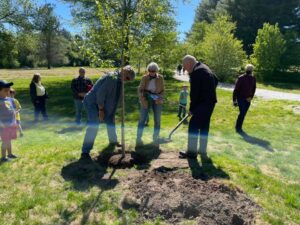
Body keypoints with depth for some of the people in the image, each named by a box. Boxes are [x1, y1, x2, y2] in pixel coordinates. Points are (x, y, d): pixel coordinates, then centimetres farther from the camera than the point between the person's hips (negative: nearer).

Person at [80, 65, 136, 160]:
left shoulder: (118, 80, 6)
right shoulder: (112, 77, -24)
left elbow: (113, 97, 10)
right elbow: (100, 93, -27)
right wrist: (101, 110, -22)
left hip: (102, 102, 10)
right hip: (92, 102, -10)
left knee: (110, 121, 19)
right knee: (93, 126, -18)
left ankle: (113, 141, 42)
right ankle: (85, 152, -11)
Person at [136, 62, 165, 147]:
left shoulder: (160, 78, -1)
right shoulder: (144, 78, -4)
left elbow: (162, 90, 6)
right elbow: (140, 90, -1)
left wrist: (160, 98, -12)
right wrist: (143, 100, -14)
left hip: (157, 100, 1)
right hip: (146, 99, -1)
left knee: (157, 120, 3)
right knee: (142, 119, -5)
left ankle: (155, 138, 15)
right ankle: (138, 138, 2)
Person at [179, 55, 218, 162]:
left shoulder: (196, 72, -17)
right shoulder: (203, 67, 14)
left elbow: (194, 93, -17)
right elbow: (216, 80, 23)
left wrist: (191, 108, -8)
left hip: (203, 103, -10)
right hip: (210, 101, 10)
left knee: (193, 125, -4)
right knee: (204, 127, 14)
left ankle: (191, 152, 4)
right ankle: (203, 152, 23)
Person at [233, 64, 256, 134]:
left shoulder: (253, 79, 2)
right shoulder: (241, 78, -13)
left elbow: (253, 89, 11)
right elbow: (236, 89, -11)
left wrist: (251, 97, -4)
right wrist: (234, 100, -12)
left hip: (247, 99, 5)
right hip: (240, 98, -5)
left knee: (243, 114, 7)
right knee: (242, 113, -13)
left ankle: (239, 128, 19)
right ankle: (238, 128, 1)